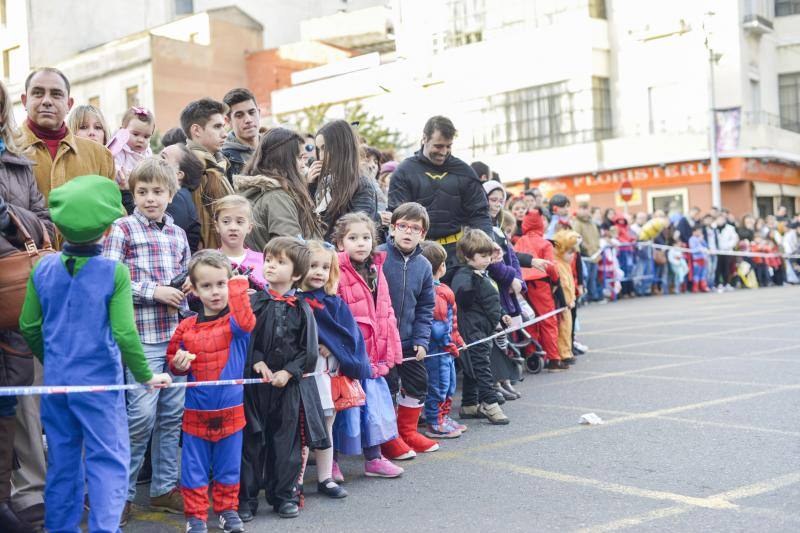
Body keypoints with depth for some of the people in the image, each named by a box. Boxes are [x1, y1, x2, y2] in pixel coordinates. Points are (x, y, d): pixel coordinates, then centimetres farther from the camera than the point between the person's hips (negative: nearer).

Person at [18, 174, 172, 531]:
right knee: (107, 460, 3)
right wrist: (146, 376, -4)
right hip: (99, 383, -5)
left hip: (56, 383, 5)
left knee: (62, 461, 17)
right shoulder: (114, 272, -14)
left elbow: (28, 327, 7)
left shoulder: (43, 268, -1)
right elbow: (124, 334, -17)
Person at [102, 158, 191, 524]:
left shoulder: (178, 234, 14)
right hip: (142, 335, -5)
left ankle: (164, 487, 23)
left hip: (177, 333, 6)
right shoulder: (122, 229, -2)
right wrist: (153, 291, -15)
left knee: (173, 412, 10)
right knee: (142, 415, -4)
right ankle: (122, 492, 11)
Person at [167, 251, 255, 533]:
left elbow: (245, 323, -31)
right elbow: (173, 358, 11)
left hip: (231, 411, -1)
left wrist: (239, 287, -28)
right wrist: (178, 364, -12)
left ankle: (227, 510, 29)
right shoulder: (186, 327, 0)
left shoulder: (236, 319, -6)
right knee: (194, 468, 8)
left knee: (229, 466, 13)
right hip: (196, 412, 1)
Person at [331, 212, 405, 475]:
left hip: (374, 354, 7)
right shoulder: (337, 274, -12)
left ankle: (374, 458, 28)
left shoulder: (376, 271, 12)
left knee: (375, 402, 14)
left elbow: (386, 313, 17)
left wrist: (391, 350, 14)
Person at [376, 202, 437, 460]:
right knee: (387, 385, -1)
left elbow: (425, 308, 8)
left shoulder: (424, 265, 3)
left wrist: (421, 340, -2)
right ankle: (387, 437, 17)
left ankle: (407, 431, 31)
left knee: (418, 382, 13)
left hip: (409, 340, 6)